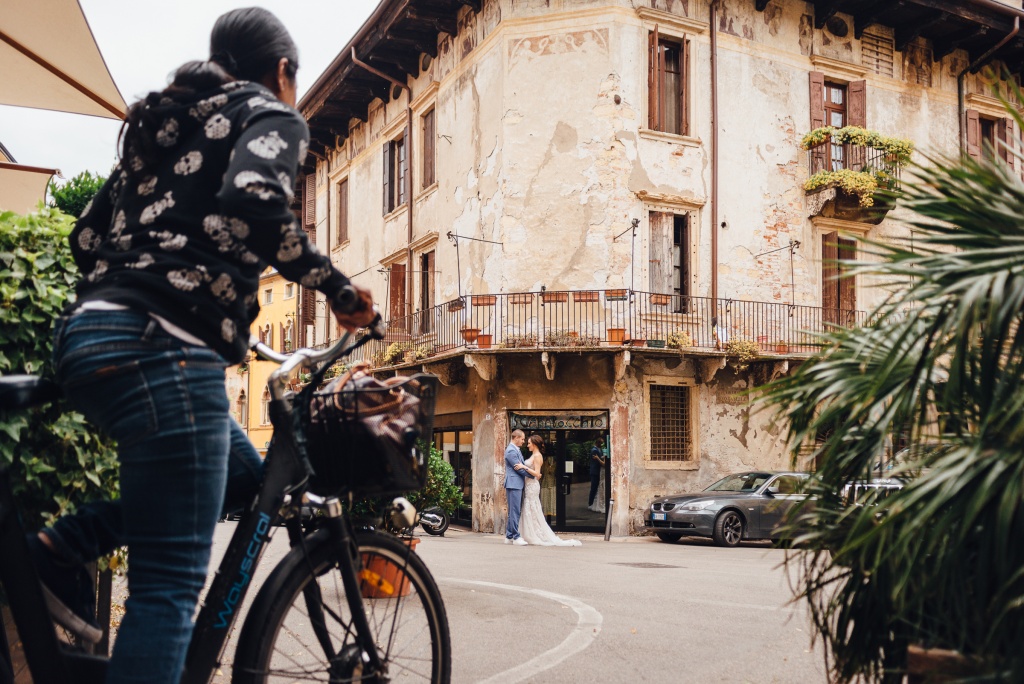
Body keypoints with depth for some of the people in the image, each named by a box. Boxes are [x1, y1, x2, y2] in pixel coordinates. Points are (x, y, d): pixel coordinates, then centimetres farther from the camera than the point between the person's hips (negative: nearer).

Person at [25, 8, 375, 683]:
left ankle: (62, 546, 12)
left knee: (245, 475, 23)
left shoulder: (164, 123, 27)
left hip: (89, 331, 9)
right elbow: (253, 199, -19)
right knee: (171, 582, -6)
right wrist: (336, 285, -9)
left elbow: (87, 238, 24)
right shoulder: (270, 115, 4)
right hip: (158, 347, -9)